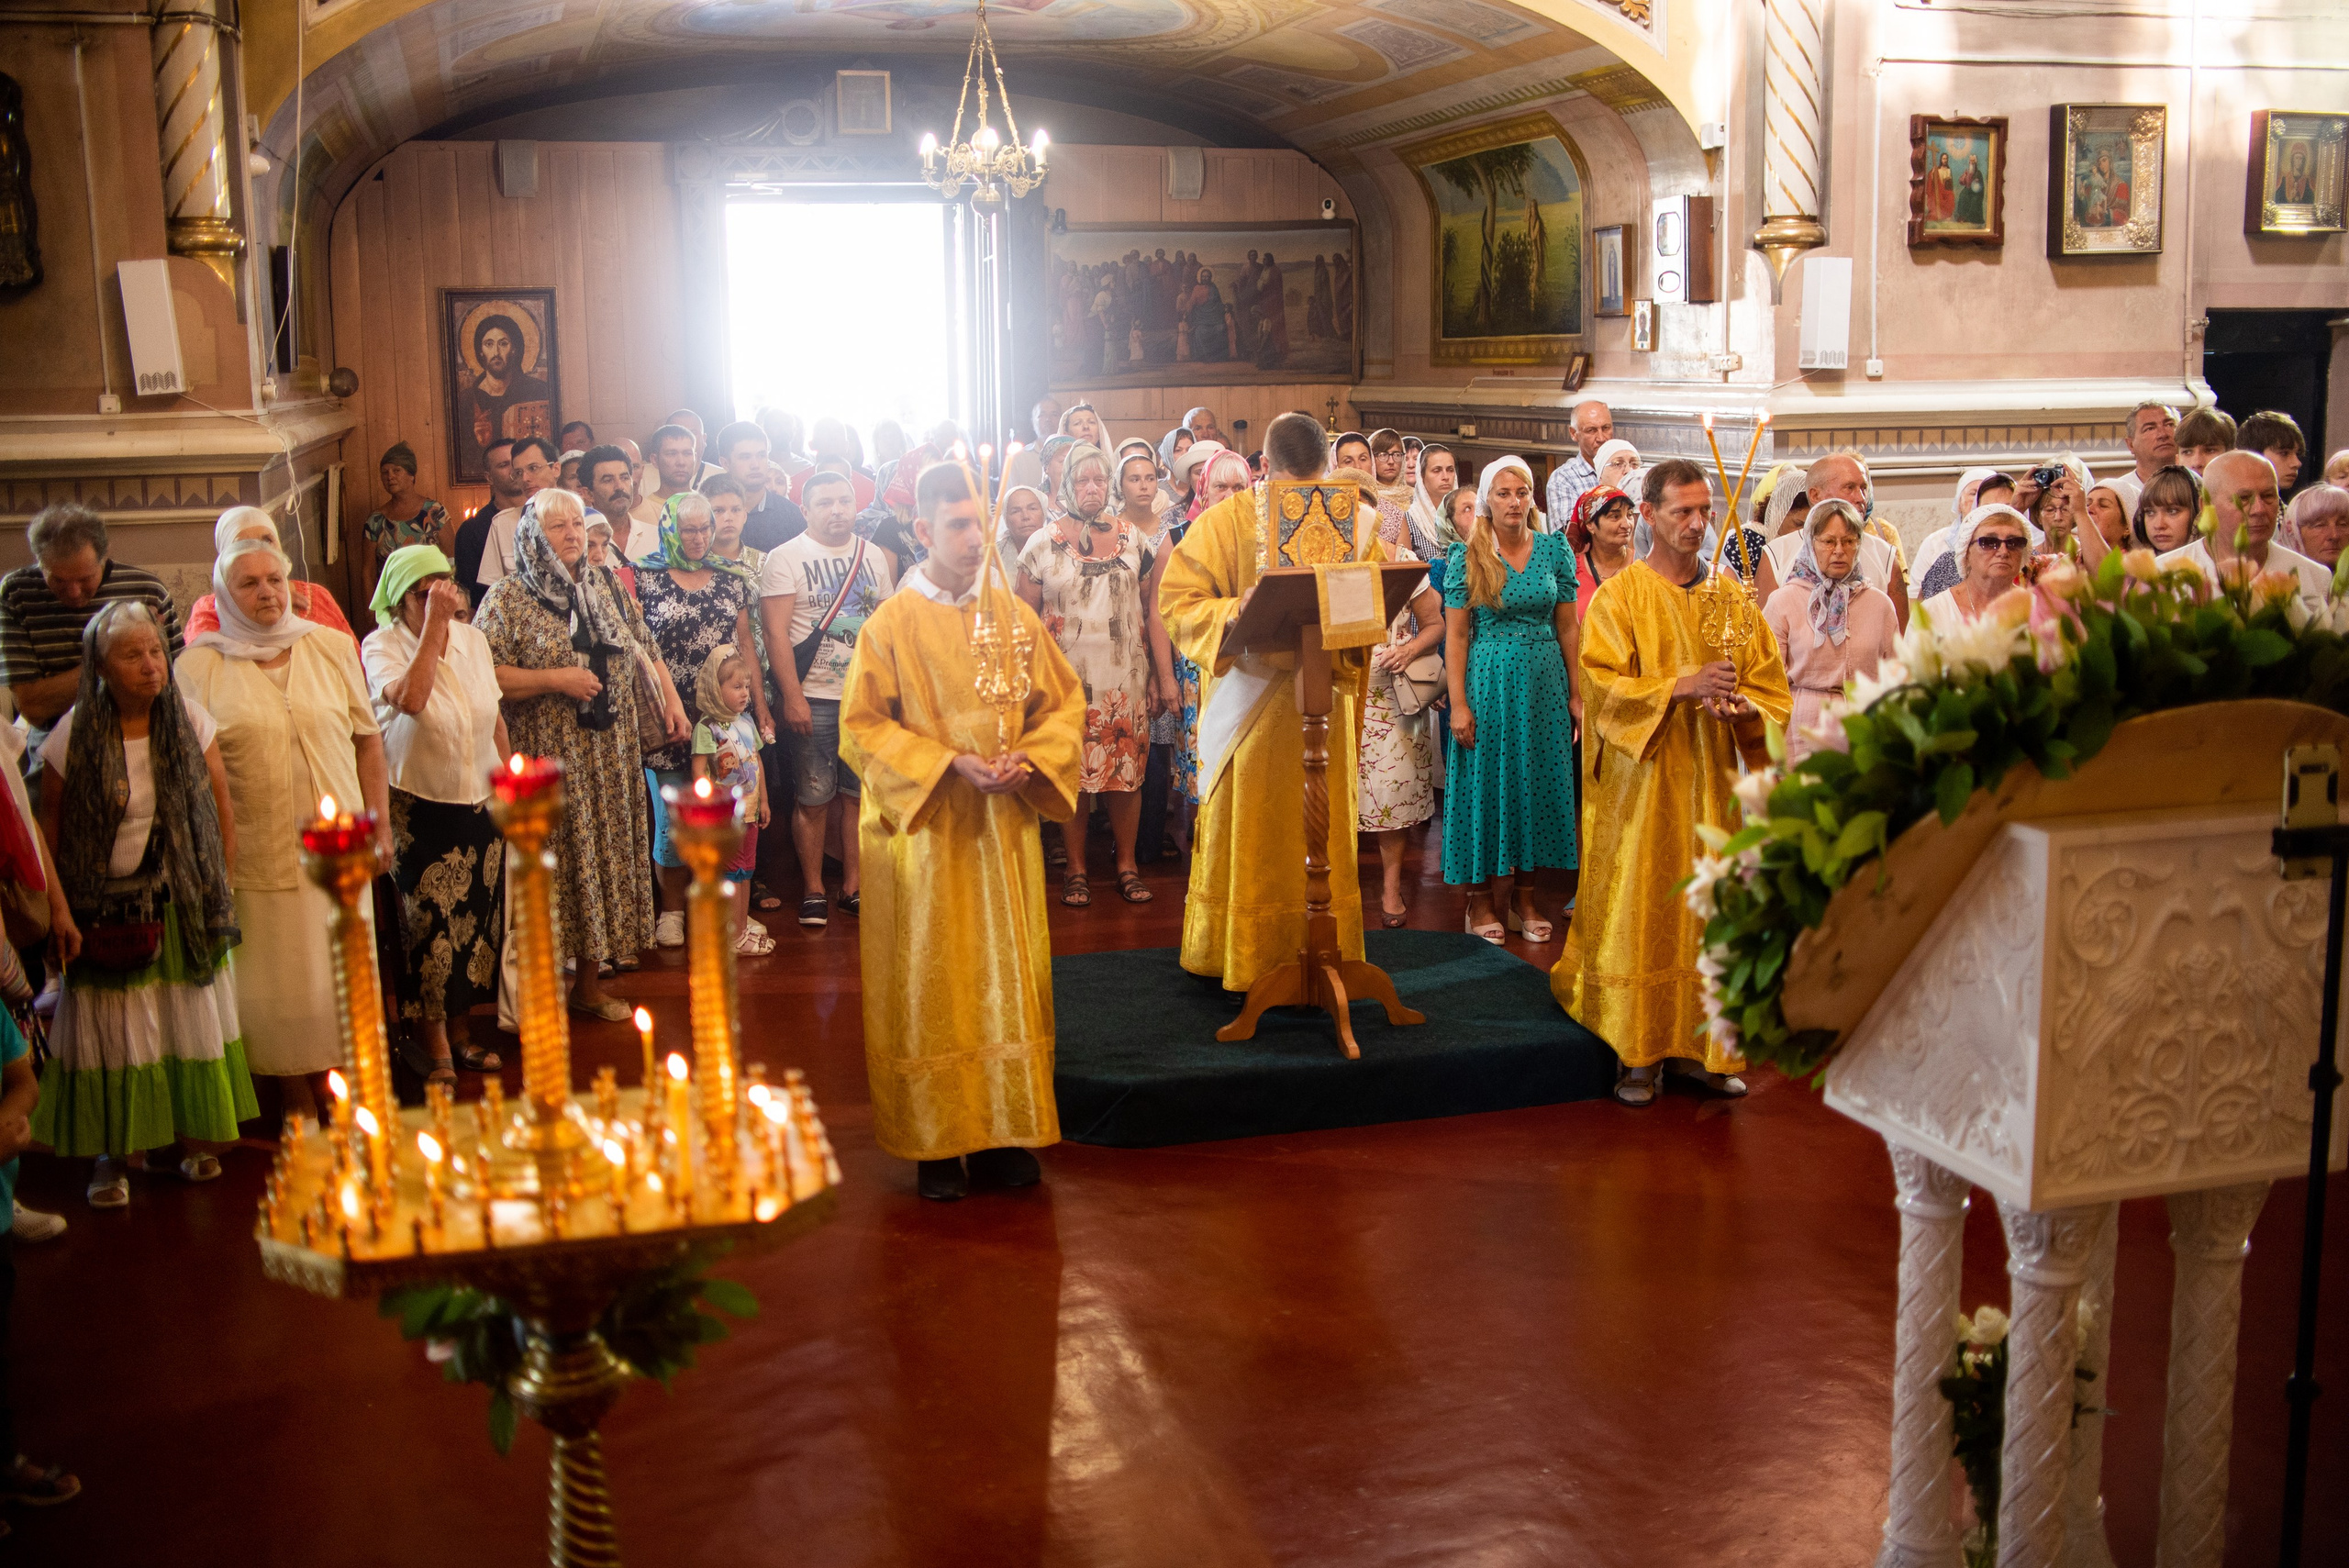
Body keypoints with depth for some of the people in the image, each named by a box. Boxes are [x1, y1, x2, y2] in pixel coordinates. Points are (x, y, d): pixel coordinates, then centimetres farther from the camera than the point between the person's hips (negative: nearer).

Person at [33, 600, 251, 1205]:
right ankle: (112, 1151, 12)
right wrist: (57, 908, -3)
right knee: (112, 1033, 1)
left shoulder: (189, 721, -4)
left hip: (183, 907, 2)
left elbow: (221, 808, 4)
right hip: (106, 910, -2)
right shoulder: (72, 736, -9)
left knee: (189, 1022, 8)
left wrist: (218, 891, 3)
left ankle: (188, 1135, 23)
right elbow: (50, 829, -1)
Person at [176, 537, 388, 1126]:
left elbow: (368, 739, 9)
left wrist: (380, 822, 6)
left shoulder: (333, 649, 6)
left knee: (341, 973, 7)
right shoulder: (201, 665, 0)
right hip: (257, 854, -2)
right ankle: (297, 1096, 18)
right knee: (277, 982, 3)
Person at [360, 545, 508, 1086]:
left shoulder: (473, 640, 5)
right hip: (421, 812, -5)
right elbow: (409, 698, -31)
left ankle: (462, 1034, 24)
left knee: (477, 923, 10)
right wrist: (433, 625, -27)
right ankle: (435, 1049, 9)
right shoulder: (382, 645, -11)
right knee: (430, 927, -1)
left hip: (482, 806, 5)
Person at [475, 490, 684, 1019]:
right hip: (545, 757, -5)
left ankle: (589, 983, 20)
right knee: (551, 864, -5)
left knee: (605, 857, 8)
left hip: (611, 756, 5)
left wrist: (671, 700, 11)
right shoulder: (509, 598, -5)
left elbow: (646, 649, 21)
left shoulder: (607, 588, 12)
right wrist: (555, 680, -17)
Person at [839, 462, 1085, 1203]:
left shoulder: (1015, 616, 5)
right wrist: (950, 762, -16)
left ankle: (1005, 1132, 16)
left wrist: (1028, 759, -9)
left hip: (1006, 825, 4)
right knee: (931, 982, 2)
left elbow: (1065, 704, 10)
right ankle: (936, 1143, 10)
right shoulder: (891, 625, -5)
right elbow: (861, 727, -7)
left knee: (1007, 975, 7)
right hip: (924, 831, -3)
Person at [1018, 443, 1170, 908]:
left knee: (1127, 770, 2)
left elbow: (1151, 611, 8)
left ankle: (1127, 866, 14)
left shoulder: (1132, 538, 8)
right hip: (1068, 678, -1)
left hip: (1126, 677, 1)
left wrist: (1163, 676, 3)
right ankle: (1075, 870, 11)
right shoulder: (1043, 543, 3)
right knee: (1072, 774, 0)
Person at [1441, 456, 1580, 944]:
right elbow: (1456, 634, -5)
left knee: (1538, 783, 6)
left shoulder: (1555, 550, 4)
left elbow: (1567, 627, 6)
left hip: (1544, 683, 3)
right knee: (1485, 783, 2)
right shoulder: (1466, 556, -3)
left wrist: (1576, 694, 2)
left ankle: (1525, 895, 17)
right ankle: (1480, 898, 13)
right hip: (1488, 681, -3)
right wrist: (1459, 703, -11)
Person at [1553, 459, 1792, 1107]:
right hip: (1641, 783, -4)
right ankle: (1639, 1053, 6)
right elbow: (1603, 687, -11)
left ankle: (1705, 1046, 14)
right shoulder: (1619, 597, -2)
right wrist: (1682, 687, -21)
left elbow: (1771, 684, 9)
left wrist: (1740, 704, -13)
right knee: (1641, 910, -2)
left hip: (1711, 783, 4)